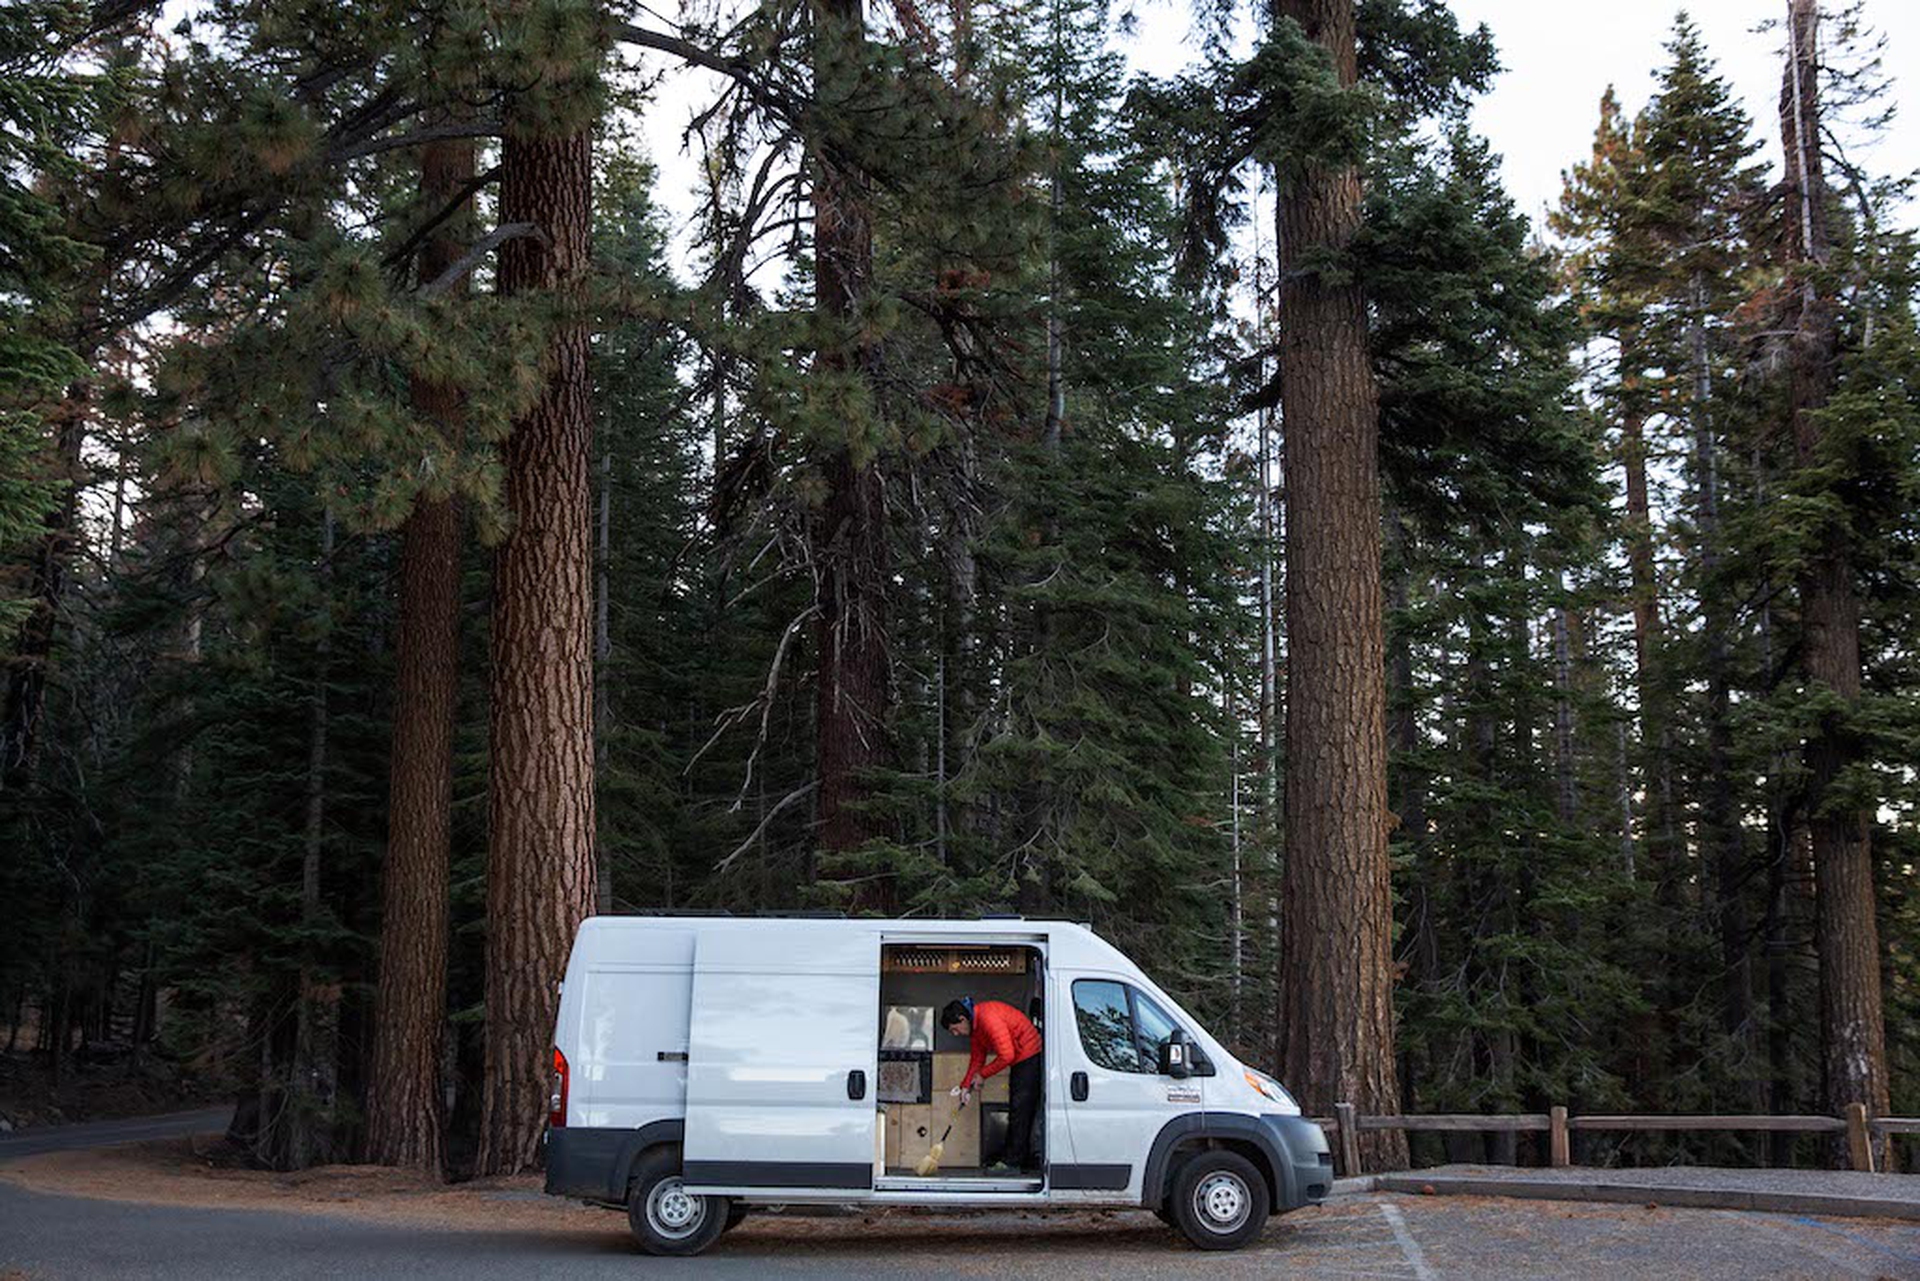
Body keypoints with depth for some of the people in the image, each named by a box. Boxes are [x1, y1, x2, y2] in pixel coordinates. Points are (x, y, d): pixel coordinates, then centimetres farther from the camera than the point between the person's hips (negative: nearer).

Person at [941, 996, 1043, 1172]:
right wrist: (966, 1085, 6)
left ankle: (1013, 1160, -6)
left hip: (1031, 1056, -10)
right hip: (1018, 1059, 10)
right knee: (1015, 1108, 14)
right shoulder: (974, 1026, 6)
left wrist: (983, 1074, -13)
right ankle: (1009, 1155, 21)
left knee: (1021, 1108, -9)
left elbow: (1006, 1056, -26)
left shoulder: (988, 1018, -26)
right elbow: (978, 1057, 15)